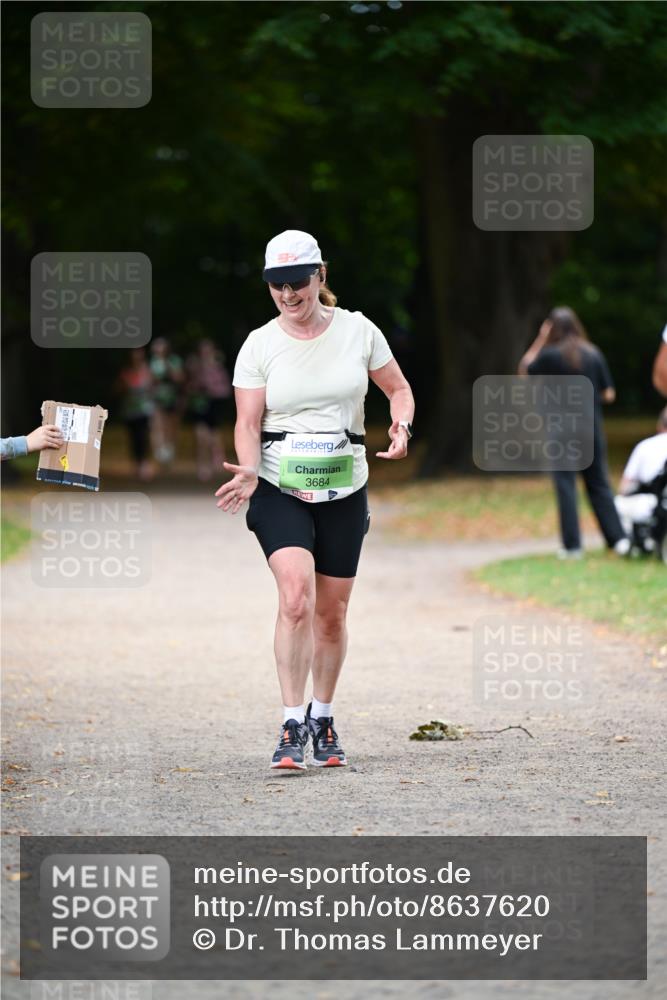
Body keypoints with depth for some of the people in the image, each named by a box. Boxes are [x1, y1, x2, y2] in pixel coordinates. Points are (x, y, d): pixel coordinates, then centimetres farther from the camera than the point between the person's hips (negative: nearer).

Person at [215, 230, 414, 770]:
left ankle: (323, 721, 27)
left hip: (344, 490, 2)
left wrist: (401, 426, -9)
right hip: (279, 490, -2)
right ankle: (292, 726, -18)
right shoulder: (260, 345, -2)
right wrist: (249, 470, -21)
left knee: (331, 612, 7)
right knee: (296, 596, -22)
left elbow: (399, 388, 12)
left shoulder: (358, 331, 1)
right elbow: (248, 421, -2)